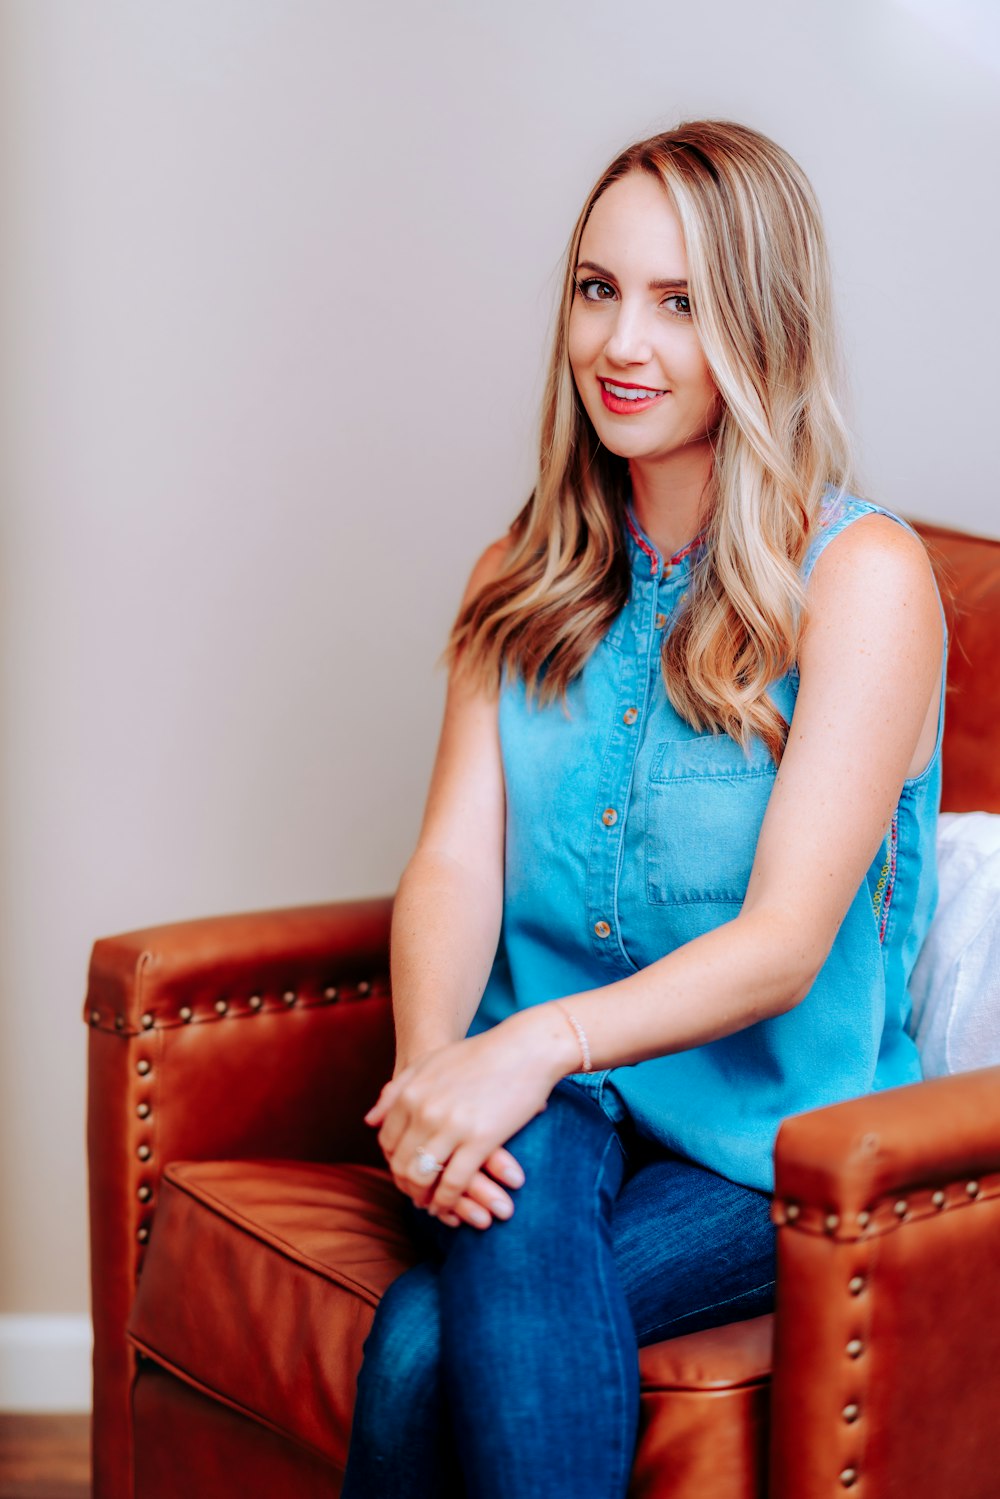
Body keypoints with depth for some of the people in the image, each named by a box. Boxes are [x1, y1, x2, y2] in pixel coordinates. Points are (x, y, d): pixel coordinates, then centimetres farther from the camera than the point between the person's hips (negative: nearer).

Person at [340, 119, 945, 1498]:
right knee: (520, 1187, -32)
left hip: (768, 1140, -3)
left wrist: (545, 1040, -31)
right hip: (548, 1106, 4)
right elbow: (456, 858, -1)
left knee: (429, 1345, -28)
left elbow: (785, 942, -15)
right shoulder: (526, 578, 10)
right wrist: (433, 1063, -22)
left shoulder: (863, 576, -8)